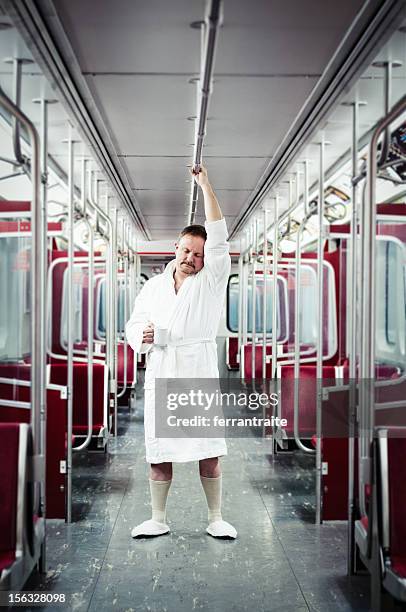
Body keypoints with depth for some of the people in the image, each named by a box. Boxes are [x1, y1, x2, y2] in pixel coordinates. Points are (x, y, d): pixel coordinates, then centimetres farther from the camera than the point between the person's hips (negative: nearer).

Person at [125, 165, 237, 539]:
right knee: (159, 454, 6)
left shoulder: (210, 282, 5)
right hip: (160, 376, 3)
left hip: (199, 374, -3)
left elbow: (219, 239, -7)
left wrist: (206, 186, -10)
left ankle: (216, 519, 10)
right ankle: (158, 519, 17)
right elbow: (133, 324, 17)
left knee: (209, 452, -2)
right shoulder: (153, 286, 16)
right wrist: (141, 336, -9)